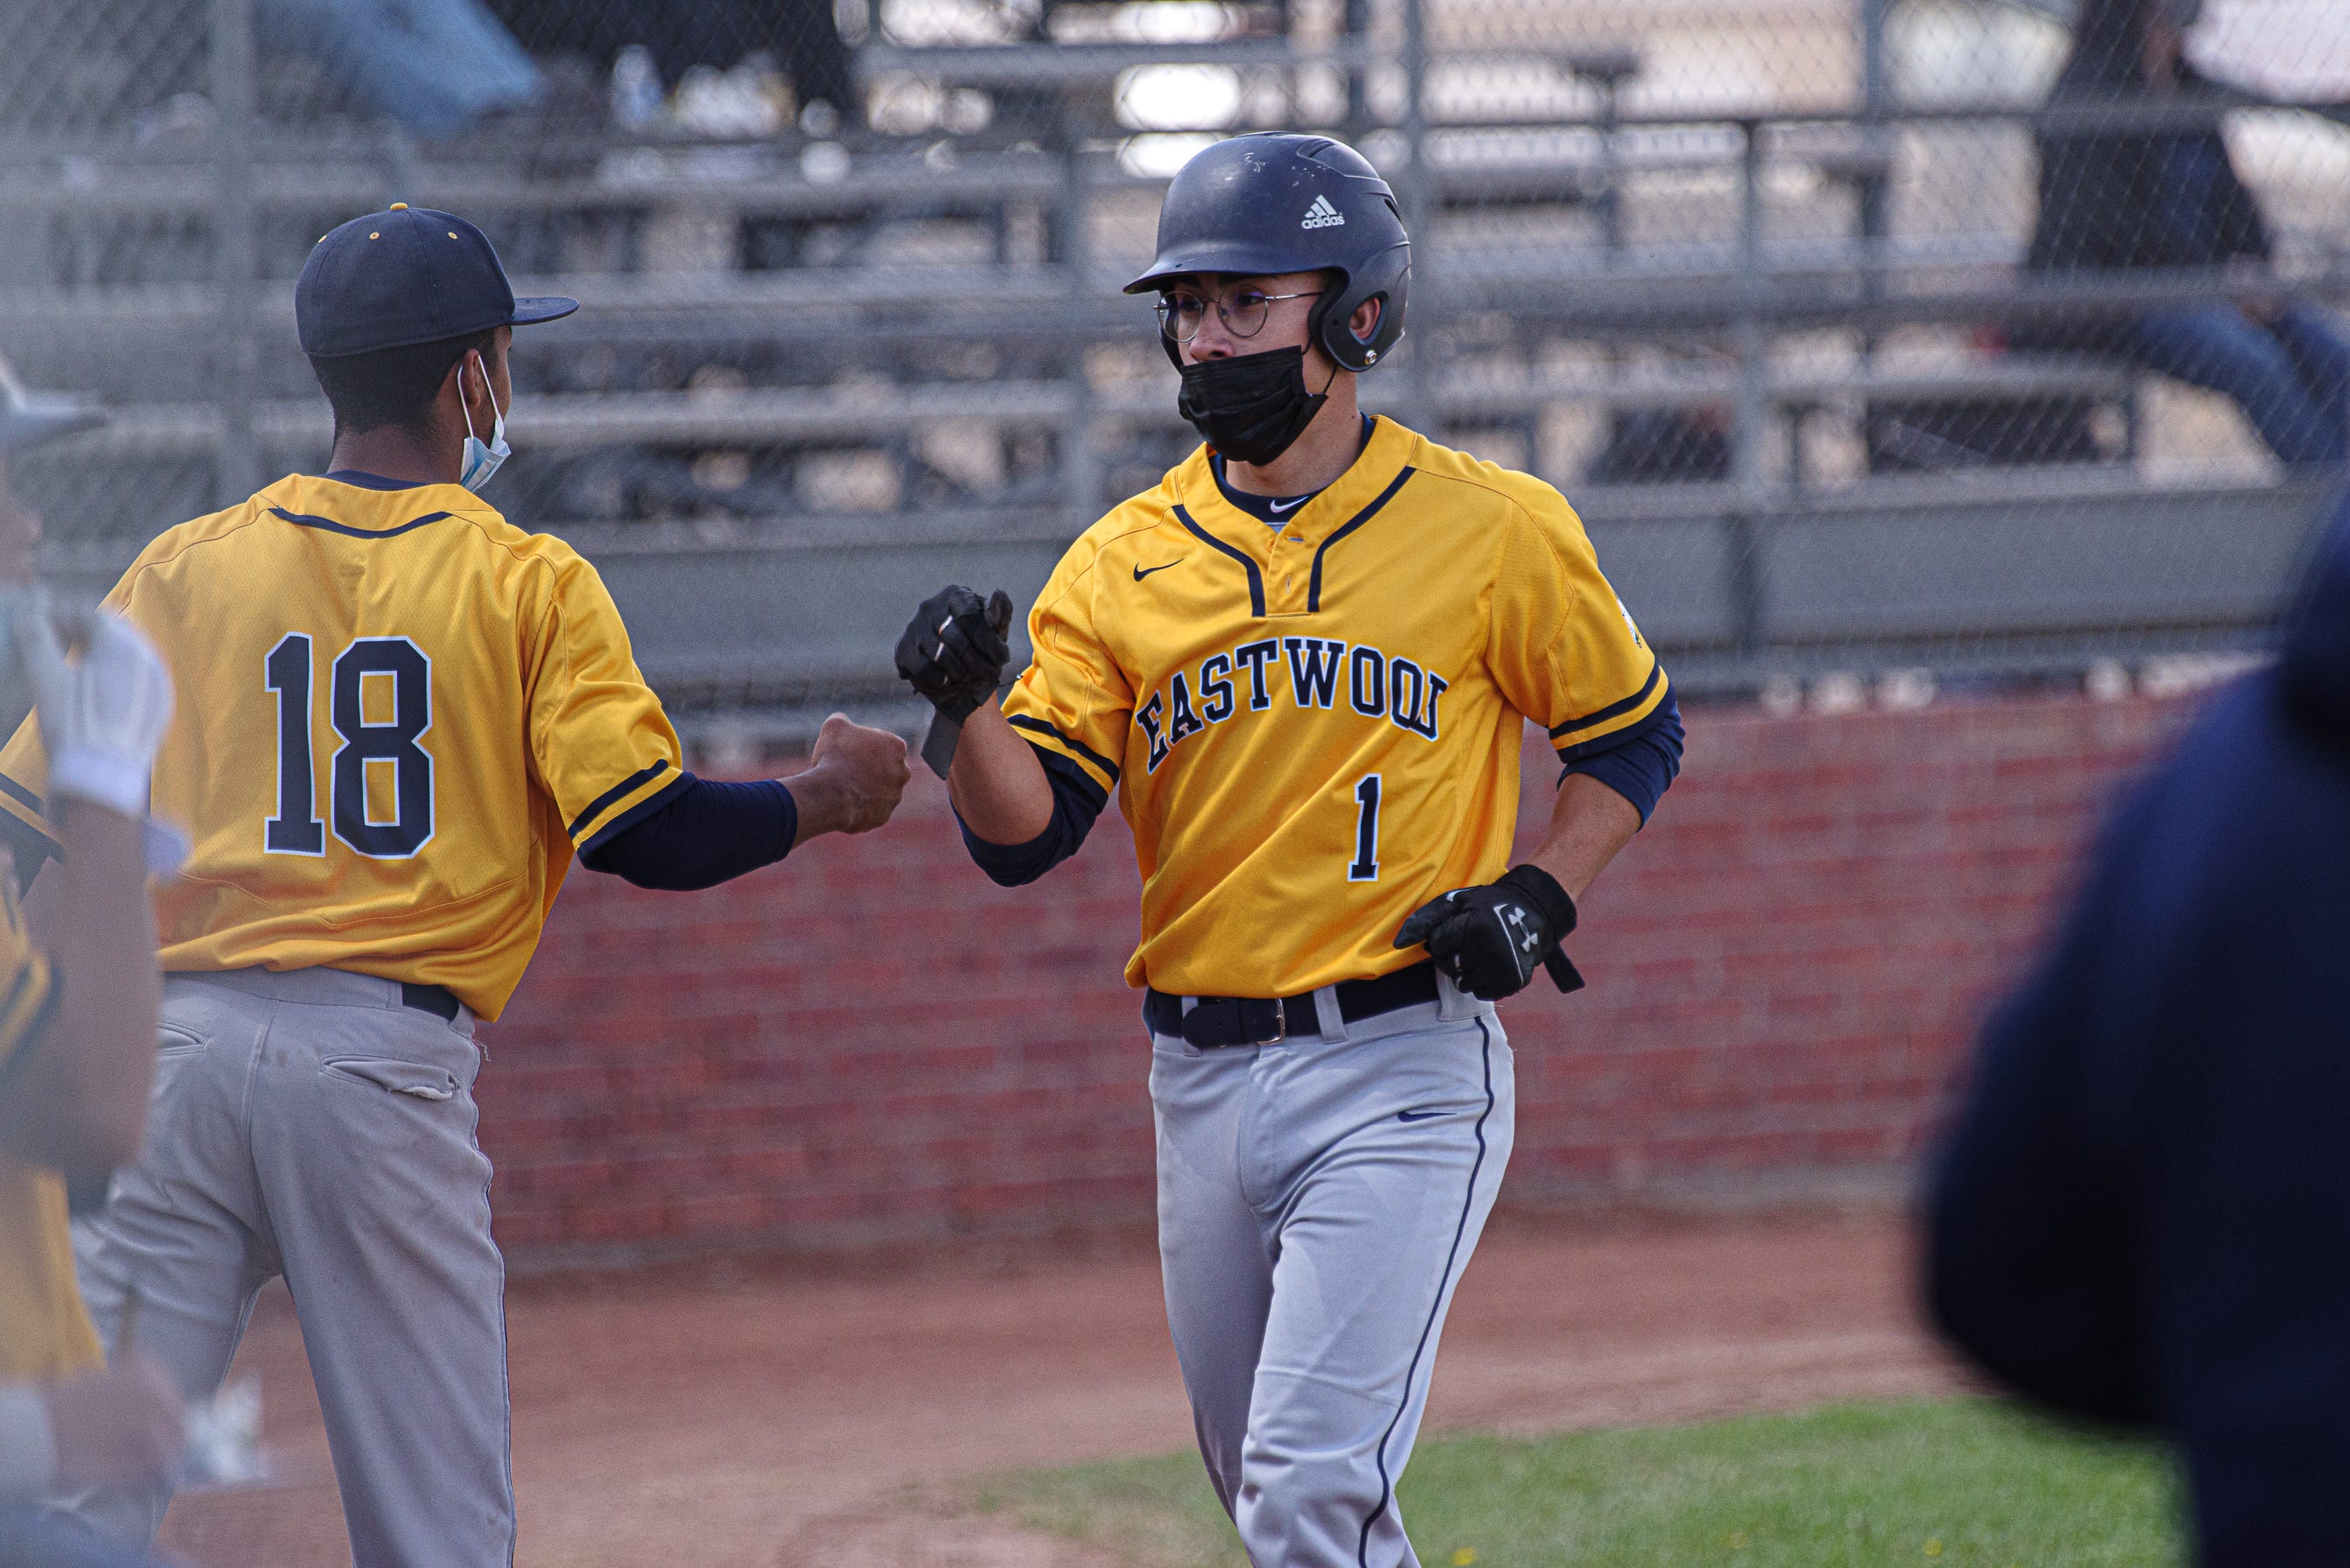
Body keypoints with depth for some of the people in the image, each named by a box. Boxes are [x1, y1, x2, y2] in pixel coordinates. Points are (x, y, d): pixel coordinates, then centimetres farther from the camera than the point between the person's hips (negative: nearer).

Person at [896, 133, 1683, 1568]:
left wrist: (1541, 897, -8)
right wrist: (969, 708, -21)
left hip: (1401, 1071, -5)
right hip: (1202, 1076, 5)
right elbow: (1024, 835, -1)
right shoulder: (1122, 564, 6)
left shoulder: (1493, 531, -3)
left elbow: (1635, 736, 9)